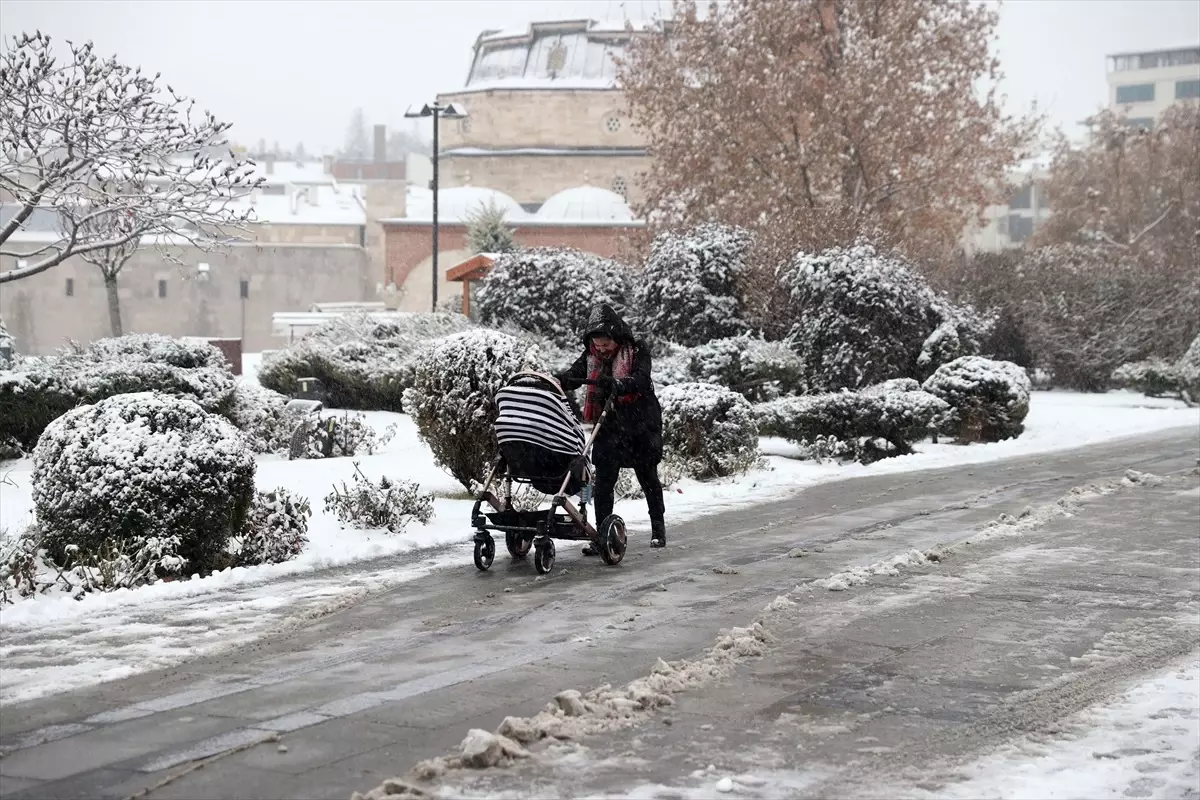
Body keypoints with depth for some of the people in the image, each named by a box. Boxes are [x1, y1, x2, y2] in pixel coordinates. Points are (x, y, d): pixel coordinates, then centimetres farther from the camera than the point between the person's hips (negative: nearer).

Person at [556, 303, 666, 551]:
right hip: (609, 426, 3)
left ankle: (658, 528, 31)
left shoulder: (637, 349, -11)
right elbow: (572, 376, -7)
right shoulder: (591, 356, 2)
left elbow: (641, 380, -25)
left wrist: (615, 385, -43)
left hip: (641, 425, -3)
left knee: (648, 477, 13)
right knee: (603, 481, -6)